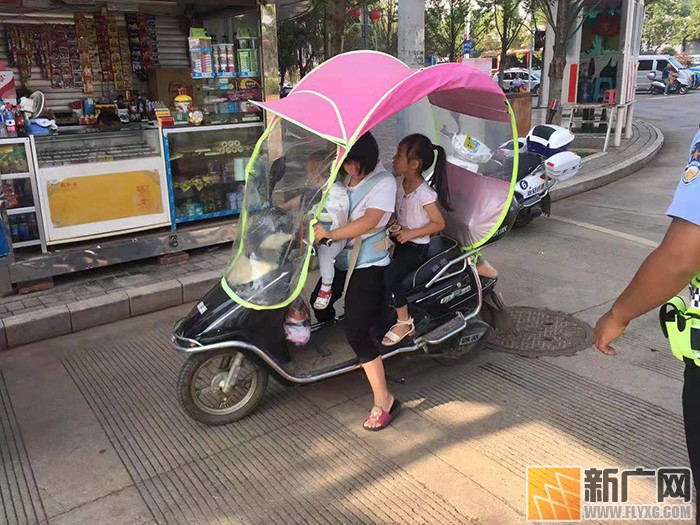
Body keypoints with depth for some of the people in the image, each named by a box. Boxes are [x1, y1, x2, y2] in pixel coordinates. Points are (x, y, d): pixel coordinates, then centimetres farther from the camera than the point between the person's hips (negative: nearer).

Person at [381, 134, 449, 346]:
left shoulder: (425, 194, -22)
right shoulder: (399, 182, 0)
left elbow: (439, 223, -15)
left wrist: (411, 233, -20)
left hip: (416, 246, -8)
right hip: (400, 239, 8)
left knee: (390, 275, -24)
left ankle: (404, 322, -9)